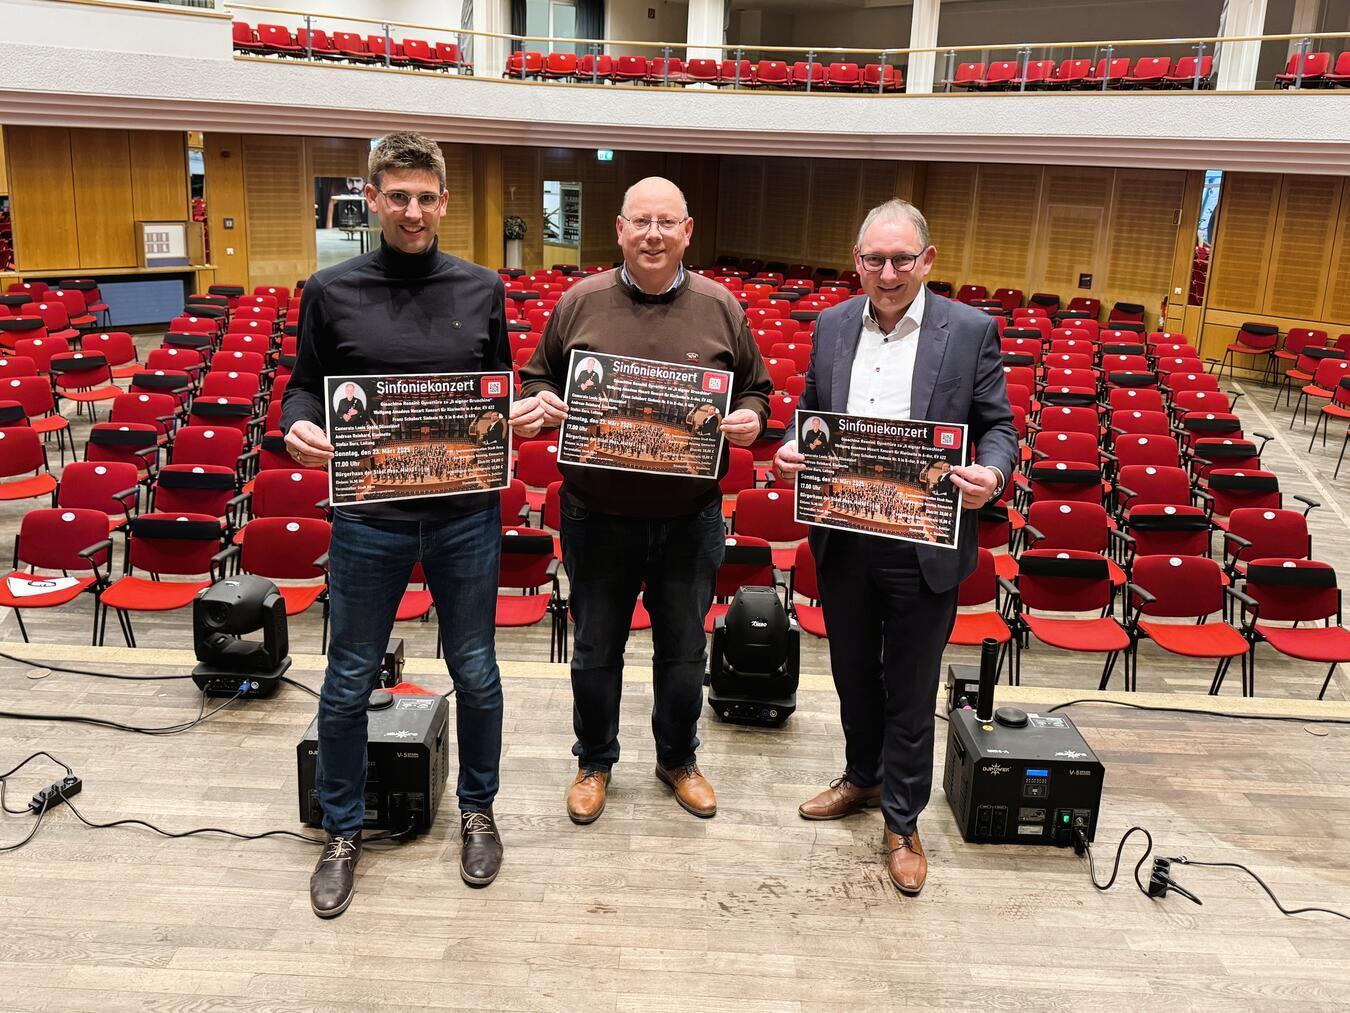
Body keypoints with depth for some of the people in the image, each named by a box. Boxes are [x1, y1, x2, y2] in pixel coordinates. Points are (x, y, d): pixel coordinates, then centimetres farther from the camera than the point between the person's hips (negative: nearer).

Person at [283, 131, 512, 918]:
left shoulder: (481, 290, 3)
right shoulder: (332, 291, 0)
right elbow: (306, 385, 6)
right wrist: (298, 425, -16)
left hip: (466, 517, 1)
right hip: (369, 519, 0)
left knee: (475, 674, 13)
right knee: (350, 683, 11)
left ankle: (478, 810, 37)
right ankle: (344, 833, 32)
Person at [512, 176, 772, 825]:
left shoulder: (720, 308, 1)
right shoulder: (580, 302, -1)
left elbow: (756, 388, 10)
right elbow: (538, 379, 9)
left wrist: (751, 419, -12)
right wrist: (540, 405, -13)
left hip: (690, 520, 1)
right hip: (597, 516, 0)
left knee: (683, 652, 16)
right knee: (596, 652, 14)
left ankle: (678, 759, 40)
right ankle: (594, 762, 37)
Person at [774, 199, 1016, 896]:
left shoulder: (970, 331, -6)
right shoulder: (832, 325, 4)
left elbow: (998, 427, -3)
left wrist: (991, 475, -24)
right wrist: (790, 452, -9)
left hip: (924, 548, -3)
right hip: (843, 542, 4)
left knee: (910, 689, 9)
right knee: (854, 674, 21)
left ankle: (901, 822, 27)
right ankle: (862, 776, 45)